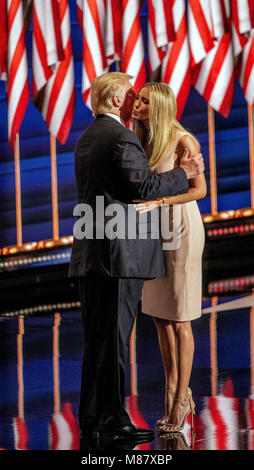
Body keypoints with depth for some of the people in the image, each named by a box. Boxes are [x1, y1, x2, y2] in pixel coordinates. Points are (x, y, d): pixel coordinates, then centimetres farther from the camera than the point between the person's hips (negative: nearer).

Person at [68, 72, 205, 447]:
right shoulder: (122, 137, -11)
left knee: (96, 339, 12)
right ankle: (112, 424, -2)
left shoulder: (86, 139, 18)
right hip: (120, 252, -9)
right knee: (114, 339, -5)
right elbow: (143, 186, -19)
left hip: (89, 254, 9)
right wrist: (183, 174, -6)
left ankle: (92, 420, 15)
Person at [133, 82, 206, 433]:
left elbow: (200, 189, -17)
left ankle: (180, 401, 6)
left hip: (182, 229, -7)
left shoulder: (183, 140, -13)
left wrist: (157, 201, -27)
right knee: (159, 316, 9)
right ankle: (174, 393, 18)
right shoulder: (146, 142, 8)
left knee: (179, 319, -2)